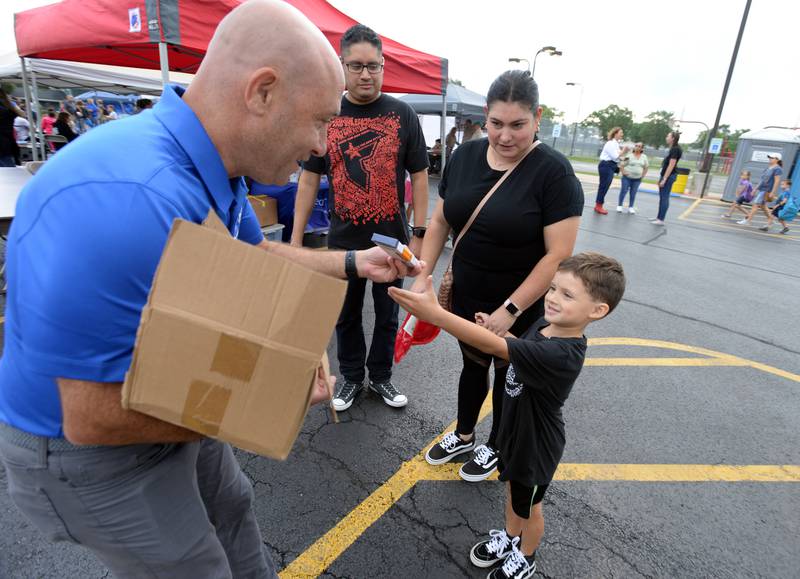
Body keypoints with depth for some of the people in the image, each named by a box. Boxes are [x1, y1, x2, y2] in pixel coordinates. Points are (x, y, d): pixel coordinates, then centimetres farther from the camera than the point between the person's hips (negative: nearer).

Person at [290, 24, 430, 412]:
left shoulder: (402, 115, -2)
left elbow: (419, 176, -1)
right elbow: (309, 178, 3)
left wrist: (419, 233, -6)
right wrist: (296, 239, 0)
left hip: (391, 240, 0)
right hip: (343, 241, 1)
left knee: (387, 314, 14)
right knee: (346, 315, 15)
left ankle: (380, 375, 36)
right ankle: (351, 376, 37)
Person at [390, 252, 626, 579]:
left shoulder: (561, 355, -40)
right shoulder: (546, 326, -13)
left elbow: (494, 348, -51)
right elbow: (525, 347, 10)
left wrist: (434, 313, -58)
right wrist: (497, 328, -9)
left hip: (536, 444, -7)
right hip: (514, 428, 7)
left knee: (528, 506, 21)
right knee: (512, 487, 30)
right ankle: (509, 536, 57)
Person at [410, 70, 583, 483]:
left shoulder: (553, 172, -19)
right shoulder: (465, 155, -3)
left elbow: (559, 254, -21)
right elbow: (440, 220, 3)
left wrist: (510, 309, -23)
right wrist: (423, 277, -5)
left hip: (519, 307, -4)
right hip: (464, 297, 5)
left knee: (507, 375, 18)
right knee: (471, 365, 23)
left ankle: (495, 447, 44)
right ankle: (463, 436, 48)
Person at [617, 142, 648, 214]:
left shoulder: (644, 157, 6)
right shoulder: (629, 156, -4)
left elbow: (646, 166, 16)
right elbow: (621, 165, -4)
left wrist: (643, 175, 7)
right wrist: (623, 172, -12)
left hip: (637, 179, 3)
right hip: (627, 177, -3)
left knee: (633, 193, 5)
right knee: (623, 191, -3)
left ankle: (631, 207, 11)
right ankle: (619, 206, 6)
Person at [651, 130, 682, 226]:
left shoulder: (675, 149, -15)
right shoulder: (672, 149, 15)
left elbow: (671, 165, -19)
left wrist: (664, 179, -21)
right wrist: (661, 178, 20)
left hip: (669, 176, -10)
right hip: (665, 175, 10)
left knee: (664, 198, -7)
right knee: (662, 197, 13)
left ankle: (661, 220, -5)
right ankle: (659, 217, 21)